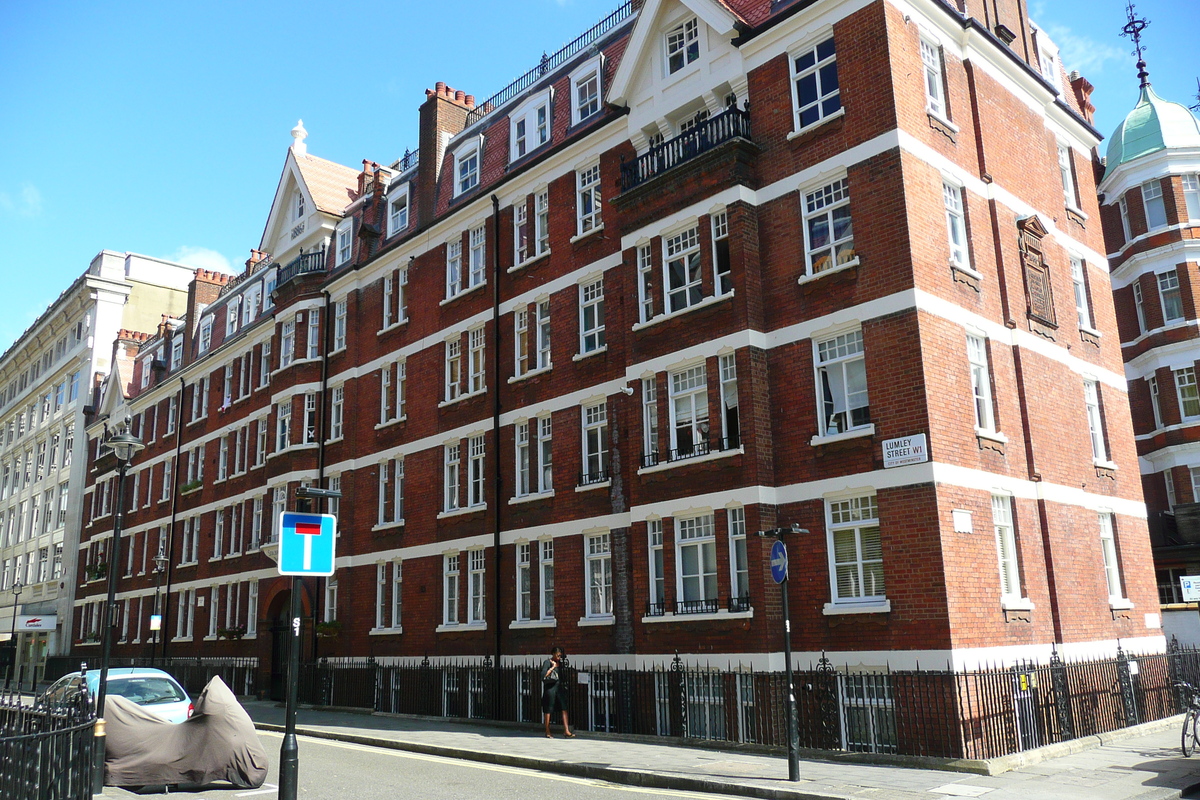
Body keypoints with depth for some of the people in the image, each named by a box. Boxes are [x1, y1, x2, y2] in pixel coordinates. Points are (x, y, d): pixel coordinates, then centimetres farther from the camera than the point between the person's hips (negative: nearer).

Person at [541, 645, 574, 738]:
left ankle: (567, 731, -8)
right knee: (548, 710, 3)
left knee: (564, 709, -5)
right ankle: (548, 732, 14)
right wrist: (553, 667, -14)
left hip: (559, 686, 6)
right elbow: (543, 675, -17)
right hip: (550, 686, -6)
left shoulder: (560, 663, 13)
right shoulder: (547, 662, -5)